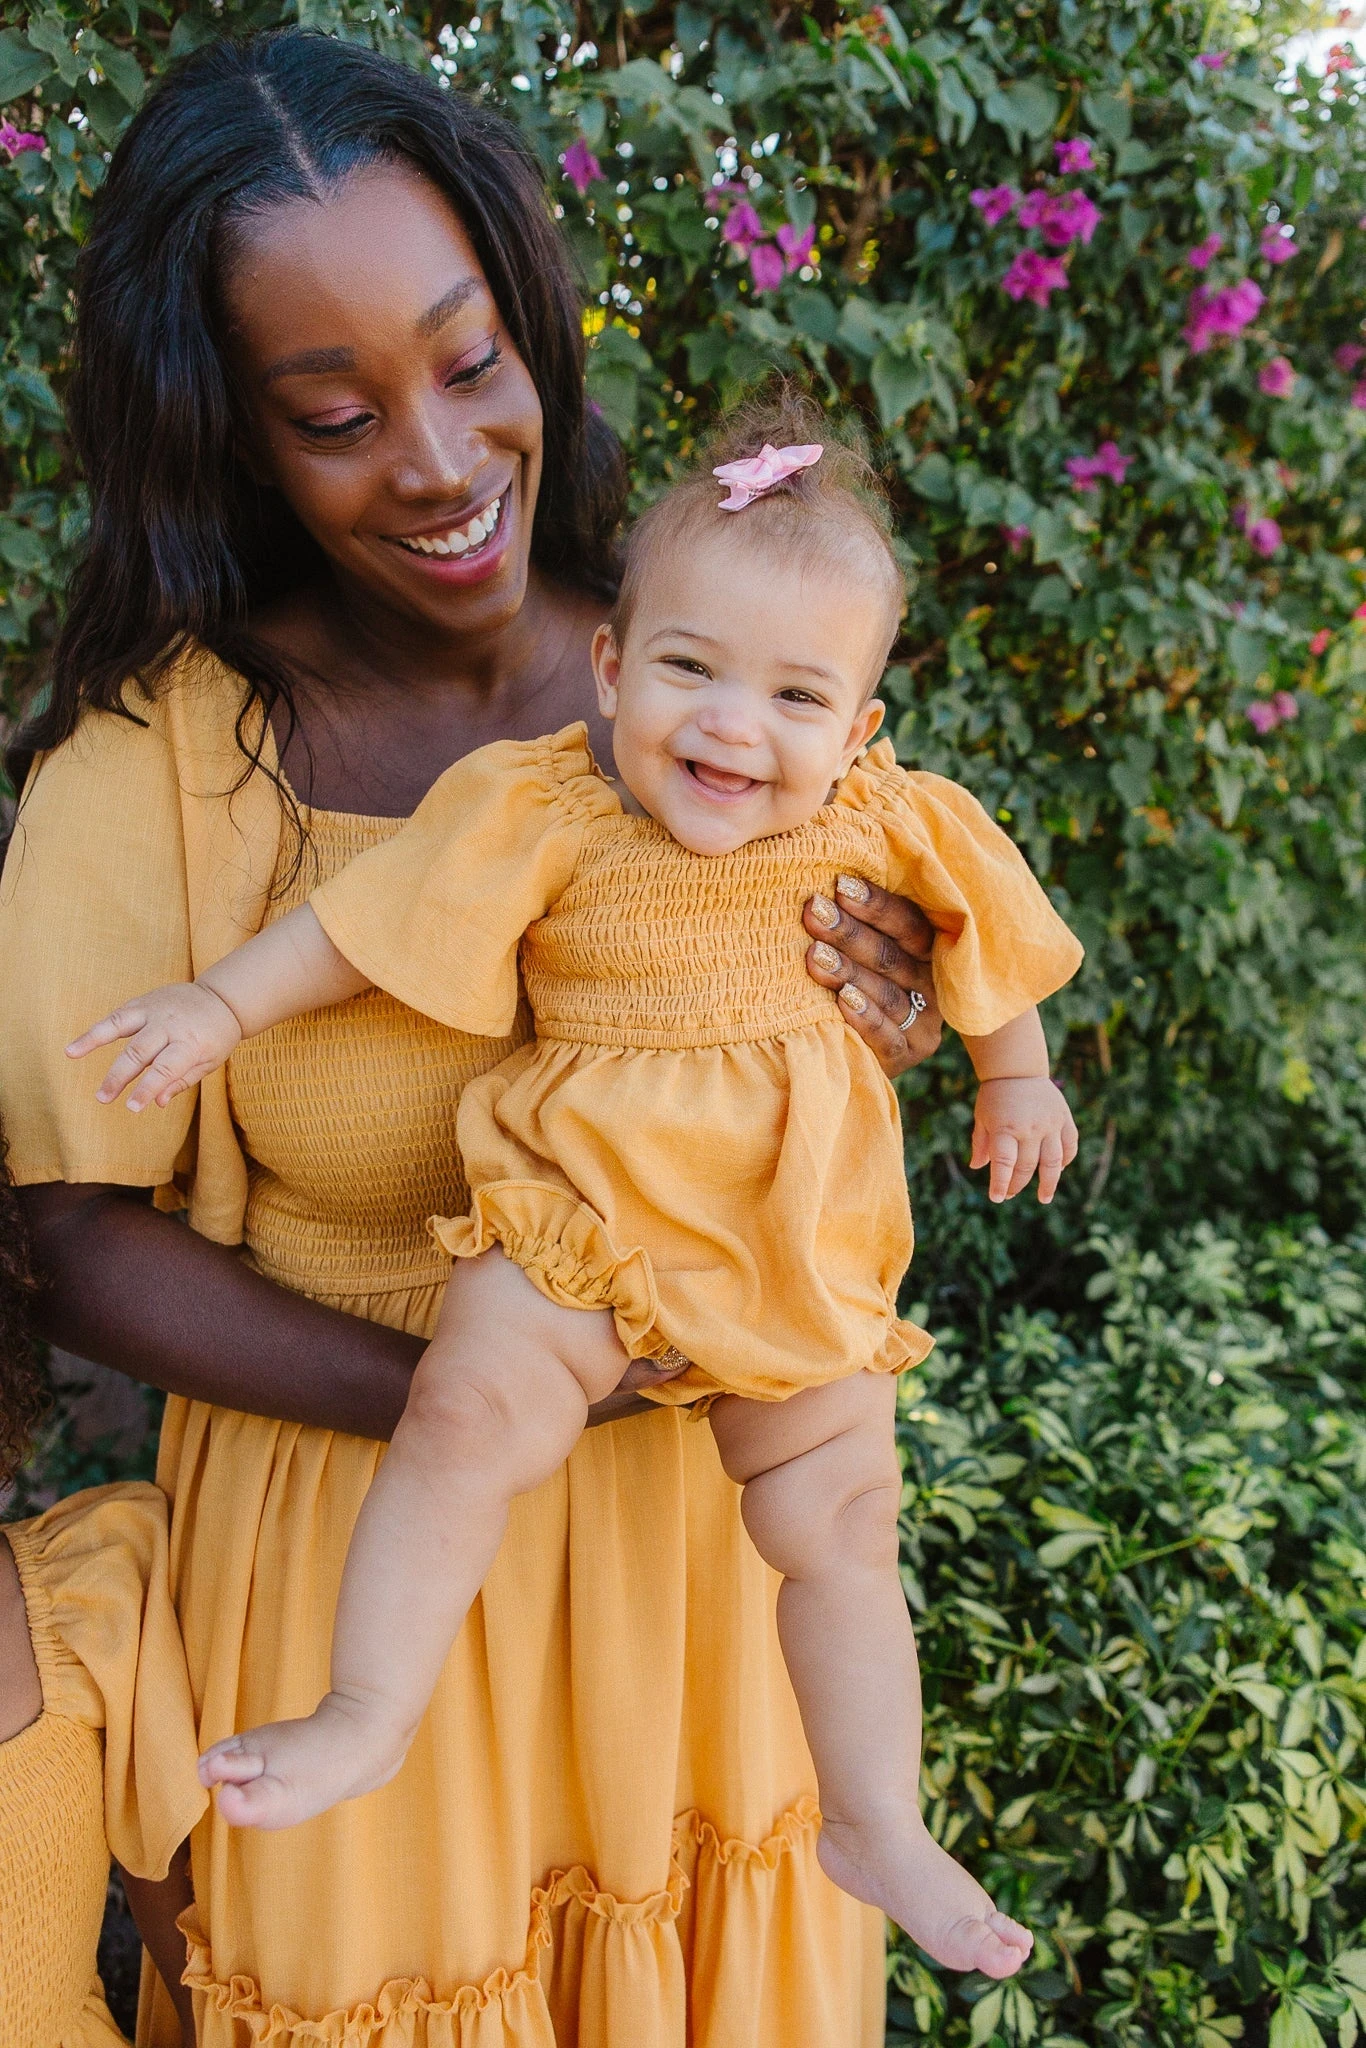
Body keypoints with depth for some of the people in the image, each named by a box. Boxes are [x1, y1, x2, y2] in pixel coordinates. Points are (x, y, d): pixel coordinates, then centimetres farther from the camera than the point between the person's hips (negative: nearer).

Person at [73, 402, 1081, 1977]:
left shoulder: (889, 824, -3)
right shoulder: (547, 815, -11)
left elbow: (988, 939, 14)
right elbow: (365, 920, -4)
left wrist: (1015, 1077, 24)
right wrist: (226, 1004, -5)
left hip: (801, 1245, 2)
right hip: (582, 1202, -2)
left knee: (838, 1518, 4)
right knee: (466, 1419, -22)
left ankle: (874, 1822, 21)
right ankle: (370, 1714, -3)